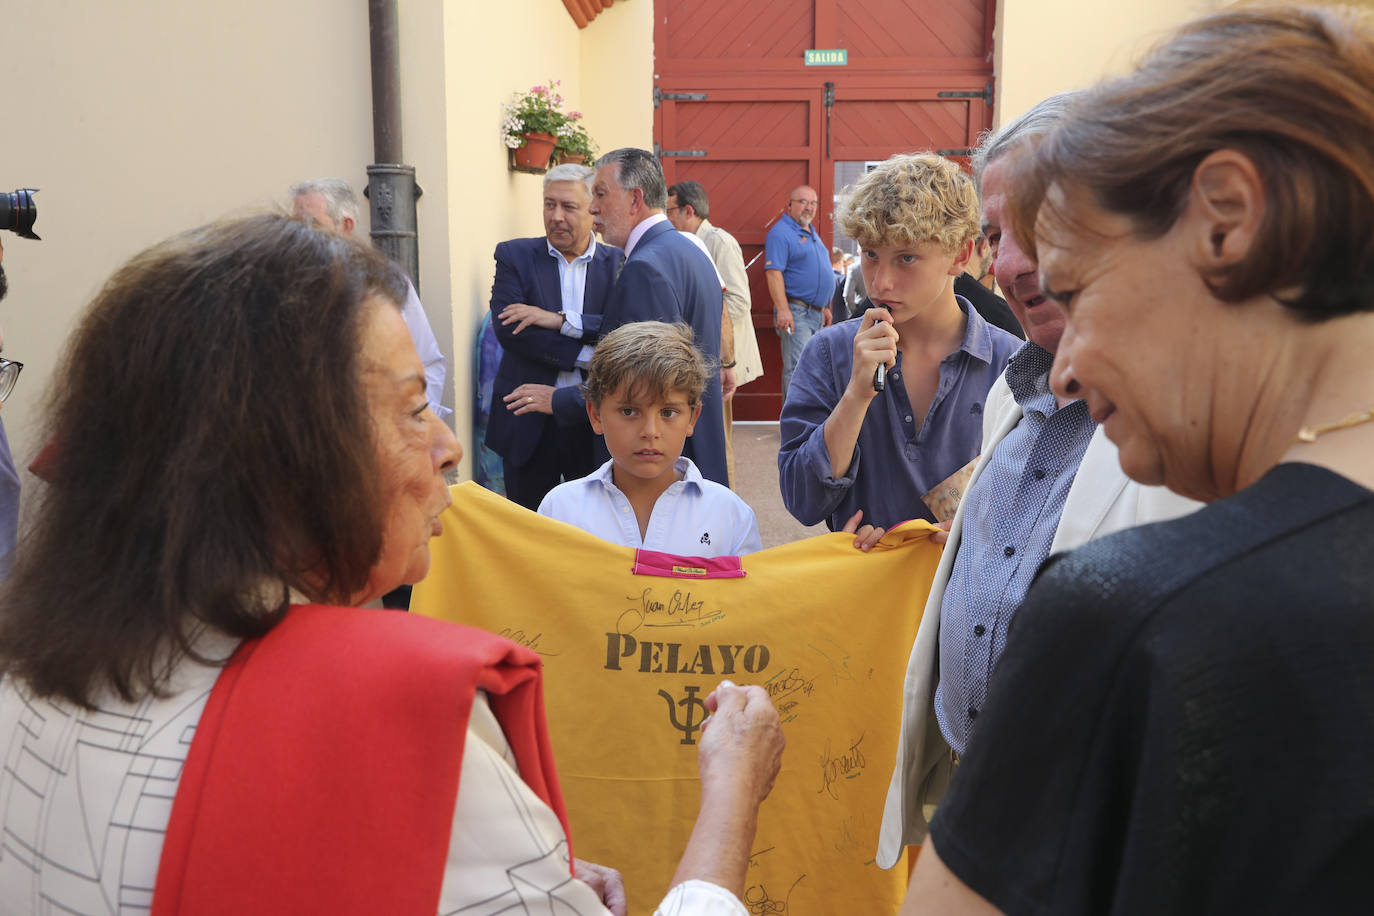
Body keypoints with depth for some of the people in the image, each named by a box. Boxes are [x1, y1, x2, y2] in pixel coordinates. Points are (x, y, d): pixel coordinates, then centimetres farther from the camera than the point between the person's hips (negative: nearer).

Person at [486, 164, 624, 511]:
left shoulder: (618, 264, 2)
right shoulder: (514, 255, 2)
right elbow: (506, 328, -12)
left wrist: (562, 321, -21)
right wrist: (584, 356, -17)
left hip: (595, 423, 0)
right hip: (529, 421, 0)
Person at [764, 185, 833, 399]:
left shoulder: (812, 232, 21)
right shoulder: (780, 232, -9)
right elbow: (773, 272, -18)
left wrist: (825, 307, 24)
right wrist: (783, 309, -25)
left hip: (816, 313, 9)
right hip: (795, 311, -9)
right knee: (797, 369, -14)